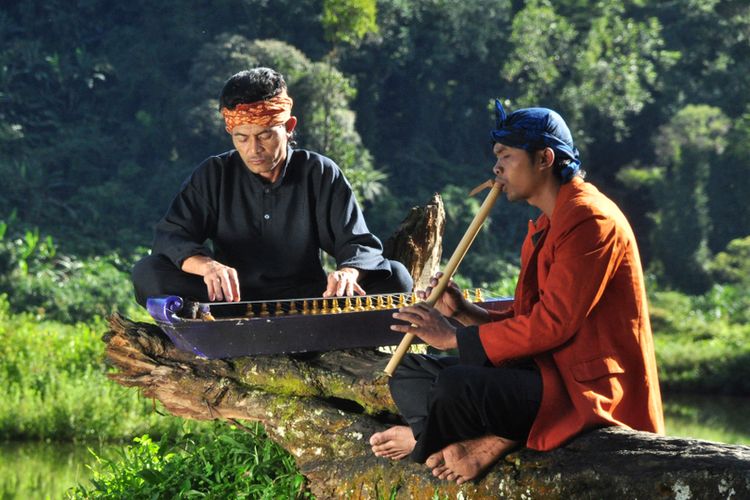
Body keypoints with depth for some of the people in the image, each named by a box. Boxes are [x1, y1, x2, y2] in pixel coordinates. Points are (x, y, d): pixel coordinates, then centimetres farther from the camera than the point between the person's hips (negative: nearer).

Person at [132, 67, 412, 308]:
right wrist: (206, 265, -31)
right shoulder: (214, 175, 4)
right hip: (231, 301, 0)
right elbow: (170, 235, -6)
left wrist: (349, 271, -28)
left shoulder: (320, 174, 3)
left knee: (395, 278, -23)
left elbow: (359, 244, -1)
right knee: (149, 274, -23)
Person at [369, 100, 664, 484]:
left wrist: (456, 338, -16)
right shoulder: (546, 226, 18)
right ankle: (494, 440, -15)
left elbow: (553, 324, -21)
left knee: (456, 384, -32)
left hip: (586, 387, -11)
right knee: (410, 372, 7)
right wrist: (464, 313, -1)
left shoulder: (590, 219, -14)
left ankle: (423, 442, 1)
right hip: (547, 369, 11)